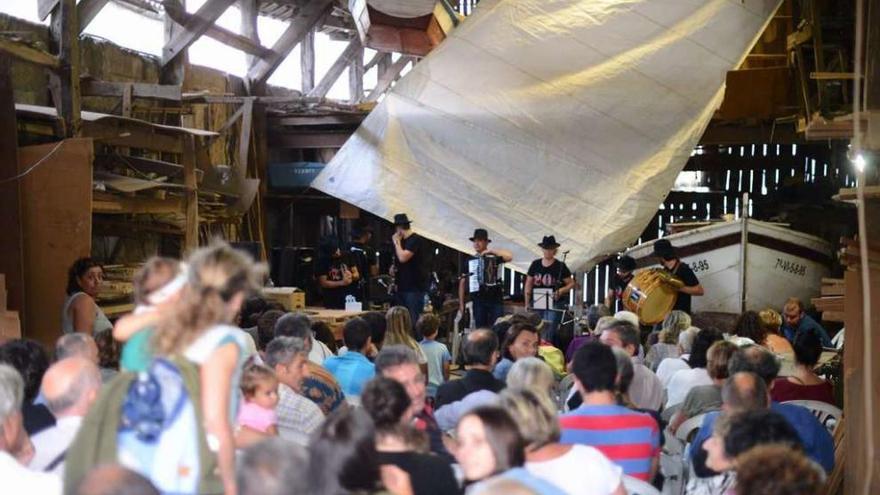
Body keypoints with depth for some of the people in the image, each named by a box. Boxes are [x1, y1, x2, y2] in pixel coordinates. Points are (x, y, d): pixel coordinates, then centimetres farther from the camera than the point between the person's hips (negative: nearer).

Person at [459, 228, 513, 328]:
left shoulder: (495, 256, 3)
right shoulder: (468, 260, 11)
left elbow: (509, 256, -18)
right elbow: (462, 282, 11)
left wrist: (491, 251, -14)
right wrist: (461, 304, 5)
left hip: (496, 299, -2)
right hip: (478, 301, 2)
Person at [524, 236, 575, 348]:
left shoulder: (560, 266, -2)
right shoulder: (535, 265, 8)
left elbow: (571, 283, 2)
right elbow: (528, 285, 13)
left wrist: (560, 291, -16)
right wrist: (527, 303, 7)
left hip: (554, 303, -4)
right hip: (537, 302, 4)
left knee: (548, 333, -13)